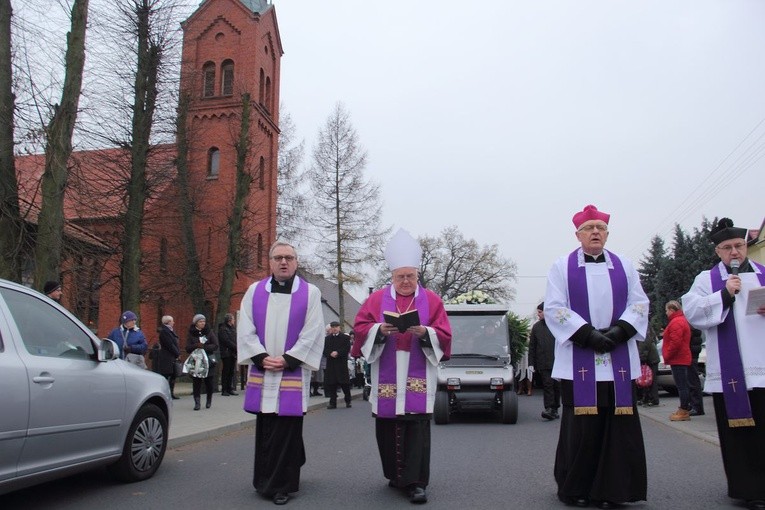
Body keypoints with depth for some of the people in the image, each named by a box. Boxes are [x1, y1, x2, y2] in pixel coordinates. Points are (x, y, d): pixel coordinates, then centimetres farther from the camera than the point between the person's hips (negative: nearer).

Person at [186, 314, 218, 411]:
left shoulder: (209, 332, 6)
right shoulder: (191, 334, 6)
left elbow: (215, 345, -3)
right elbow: (187, 348, -2)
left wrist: (204, 347, -15)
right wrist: (196, 346, -19)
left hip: (208, 360, 0)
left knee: (208, 381, 3)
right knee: (196, 382, -4)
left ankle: (209, 401, 20)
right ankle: (197, 403, -1)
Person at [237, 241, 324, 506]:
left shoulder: (310, 293, 1)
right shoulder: (254, 291, 8)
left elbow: (312, 333, -4)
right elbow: (245, 330, 3)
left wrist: (287, 360, -11)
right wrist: (262, 358, -10)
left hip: (293, 373, -2)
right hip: (262, 372, 3)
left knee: (287, 429, 0)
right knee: (264, 429, 11)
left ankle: (280, 485, 12)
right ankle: (266, 480, 28)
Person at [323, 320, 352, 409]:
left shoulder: (345, 337, 6)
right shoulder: (327, 338, 14)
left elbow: (347, 348, -5)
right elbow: (324, 350, 5)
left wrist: (337, 353, -16)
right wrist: (330, 354, -14)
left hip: (342, 363, -2)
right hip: (331, 364, 2)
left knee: (344, 383, -1)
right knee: (331, 384, 1)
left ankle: (348, 401, 14)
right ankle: (333, 403, 7)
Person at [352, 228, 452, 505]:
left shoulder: (431, 300, 5)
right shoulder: (377, 298, 6)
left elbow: (443, 334, -1)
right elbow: (360, 327, 1)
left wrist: (424, 332, -20)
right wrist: (380, 329, -18)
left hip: (418, 376, -1)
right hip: (387, 377, 2)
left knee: (417, 425, -6)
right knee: (387, 426, 7)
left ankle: (416, 482, 0)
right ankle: (396, 475, 25)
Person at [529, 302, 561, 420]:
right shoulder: (536, 326, 9)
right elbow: (532, 346, 9)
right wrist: (531, 363, 4)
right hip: (543, 363, 1)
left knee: (556, 386, 6)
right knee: (547, 385, -6)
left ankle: (555, 409, 18)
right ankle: (549, 409, -10)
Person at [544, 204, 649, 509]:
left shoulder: (624, 267, 13)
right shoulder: (562, 267, 5)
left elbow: (639, 304, 7)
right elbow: (554, 307, -4)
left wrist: (618, 330, -10)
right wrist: (588, 334, -13)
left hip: (618, 359, 3)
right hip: (578, 359, -2)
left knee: (617, 424, 2)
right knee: (581, 425, -1)